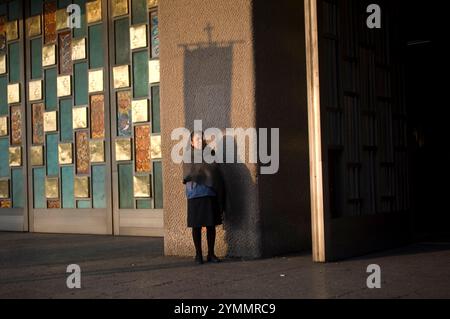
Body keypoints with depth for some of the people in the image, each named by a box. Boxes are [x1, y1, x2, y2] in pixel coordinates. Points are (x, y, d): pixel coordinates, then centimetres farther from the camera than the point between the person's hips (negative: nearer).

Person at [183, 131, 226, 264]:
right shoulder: (189, 158, 3)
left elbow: (217, 175, 8)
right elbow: (189, 174, -10)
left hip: (211, 194, 3)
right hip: (195, 195, -3)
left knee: (211, 225, 5)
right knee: (196, 226, 2)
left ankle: (211, 254, 14)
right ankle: (198, 254, 12)